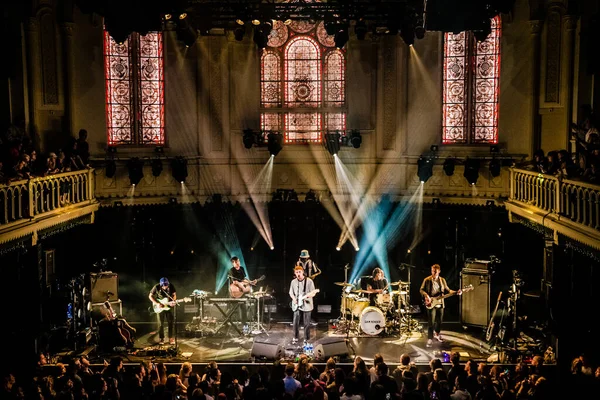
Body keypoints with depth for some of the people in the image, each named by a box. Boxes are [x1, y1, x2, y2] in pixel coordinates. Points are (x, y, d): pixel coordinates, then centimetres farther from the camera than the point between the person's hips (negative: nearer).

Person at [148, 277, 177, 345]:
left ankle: (171, 338, 10)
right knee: (161, 323, 1)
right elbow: (150, 296, -8)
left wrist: (173, 301, -20)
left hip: (169, 306, 1)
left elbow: (174, 295, 0)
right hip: (160, 307, -1)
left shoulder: (171, 286, -13)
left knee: (171, 322, 0)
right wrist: (157, 304, -18)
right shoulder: (156, 287, -17)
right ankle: (162, 338, 12)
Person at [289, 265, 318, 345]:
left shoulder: (309, 281, -9)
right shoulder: (293, 282, 4)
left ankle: (306, 339, 16)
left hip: (306, 305, -3)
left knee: (306, 323, 2)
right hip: (297, 305, 3)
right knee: (295, 322, 4)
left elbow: (313, 293, -9)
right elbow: (291, 292, 13)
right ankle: (295, 338, 21)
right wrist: (294, 298, -6)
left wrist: (306, 296, -28)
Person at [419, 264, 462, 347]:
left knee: (439, 321, 14)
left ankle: (437, 334, 37)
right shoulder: (427, 280, -5)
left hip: (440, 304, 4)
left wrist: (456, 292, -6)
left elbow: (447, 290, 9)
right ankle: (430, 339, 2)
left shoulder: (442, 280, 7)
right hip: (431, 304, -4)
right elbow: (421, 290, -2)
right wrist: (426, 296, -20)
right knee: (431, 322, -7)